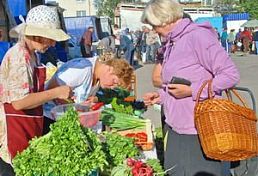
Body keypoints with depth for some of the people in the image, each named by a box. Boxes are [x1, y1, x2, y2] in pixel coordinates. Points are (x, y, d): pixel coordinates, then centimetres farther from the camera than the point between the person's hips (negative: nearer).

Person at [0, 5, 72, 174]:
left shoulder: (30, 54, 10)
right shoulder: (19, 56, -19)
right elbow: (19, 102, -25)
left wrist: (58, 97, 9)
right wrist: (56, 92, -18)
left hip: (27, 129, 9)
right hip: (14, 131, -9)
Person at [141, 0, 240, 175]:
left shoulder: (198, 35, -15)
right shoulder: (172, 44, 13)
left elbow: (231, 75, -18)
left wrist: (191, 91, -20)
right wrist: (161, 95, 8)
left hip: (198, 132, -8)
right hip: (175, 128, 8)